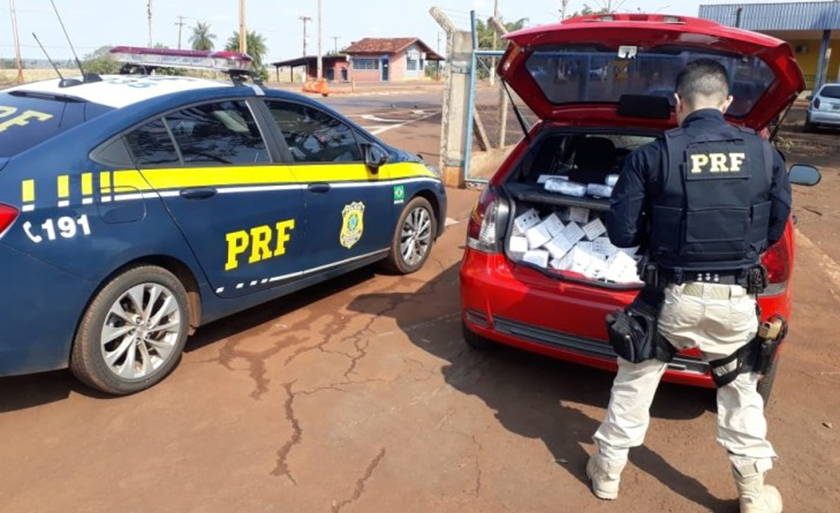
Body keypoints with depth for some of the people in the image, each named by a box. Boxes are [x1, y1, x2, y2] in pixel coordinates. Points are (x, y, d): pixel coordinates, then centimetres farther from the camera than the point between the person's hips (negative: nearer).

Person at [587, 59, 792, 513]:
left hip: (674, 296, -2)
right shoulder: (765, 154, -2)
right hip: (737, 299, 2)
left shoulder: (652, 156, -11)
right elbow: (776, 228, 7)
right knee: (741, 391, 22)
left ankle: (607, 471, 32)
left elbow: (621, 232, -9)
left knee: (634, 382, 17)